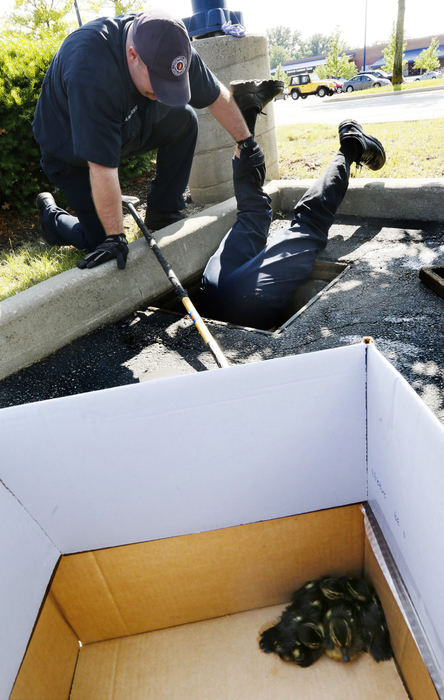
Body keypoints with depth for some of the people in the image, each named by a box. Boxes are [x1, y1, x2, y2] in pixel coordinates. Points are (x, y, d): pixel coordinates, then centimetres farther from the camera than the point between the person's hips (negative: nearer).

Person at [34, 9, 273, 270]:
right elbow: (101, 167, -41)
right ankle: (50, 214, 19)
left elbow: (218, 96, -8)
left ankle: (164, 214, -3)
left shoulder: (169, 47, -21)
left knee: (184, 119, -13)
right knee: (103, 242, -13)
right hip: (72, 151, -6)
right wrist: (115, 237, -37)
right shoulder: (91, 72, -41)